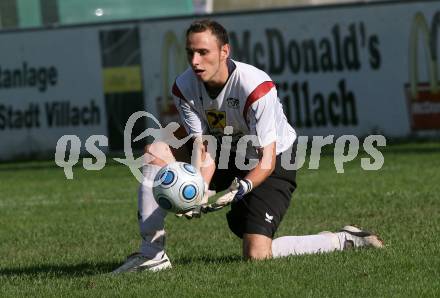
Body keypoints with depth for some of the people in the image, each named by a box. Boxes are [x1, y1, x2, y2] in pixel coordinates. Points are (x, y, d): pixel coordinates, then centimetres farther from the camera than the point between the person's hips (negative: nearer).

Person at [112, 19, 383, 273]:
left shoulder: (256, 87, -32)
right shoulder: (184, 87, -15)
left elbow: (267, 161, -30)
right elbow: (204, 148, -18)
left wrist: (241, 188, -50)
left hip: (274, 161, -6)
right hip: (228, 155, 6)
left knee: (257, 255, -20)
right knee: (157, 152, -15)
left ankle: (343, 240, 2)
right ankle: (153, 254, -14)